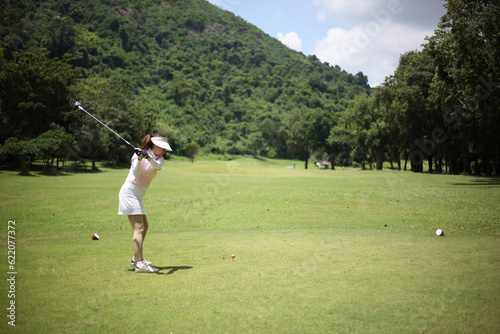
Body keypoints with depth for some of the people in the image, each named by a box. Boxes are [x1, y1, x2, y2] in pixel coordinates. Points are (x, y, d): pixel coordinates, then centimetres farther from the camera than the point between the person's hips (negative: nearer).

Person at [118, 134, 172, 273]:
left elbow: (157, 165, -18)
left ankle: (136, 259, 29)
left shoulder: (159, 158, 8)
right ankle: (140, 264, -23)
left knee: (144, 226, 17)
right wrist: (139, 159, -39)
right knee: (139, 228, -17)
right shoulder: (139, 154, -9)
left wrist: (149, 158, -37)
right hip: (129, 192, -9)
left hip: (138, 196, 9)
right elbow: (136, 174, -24)